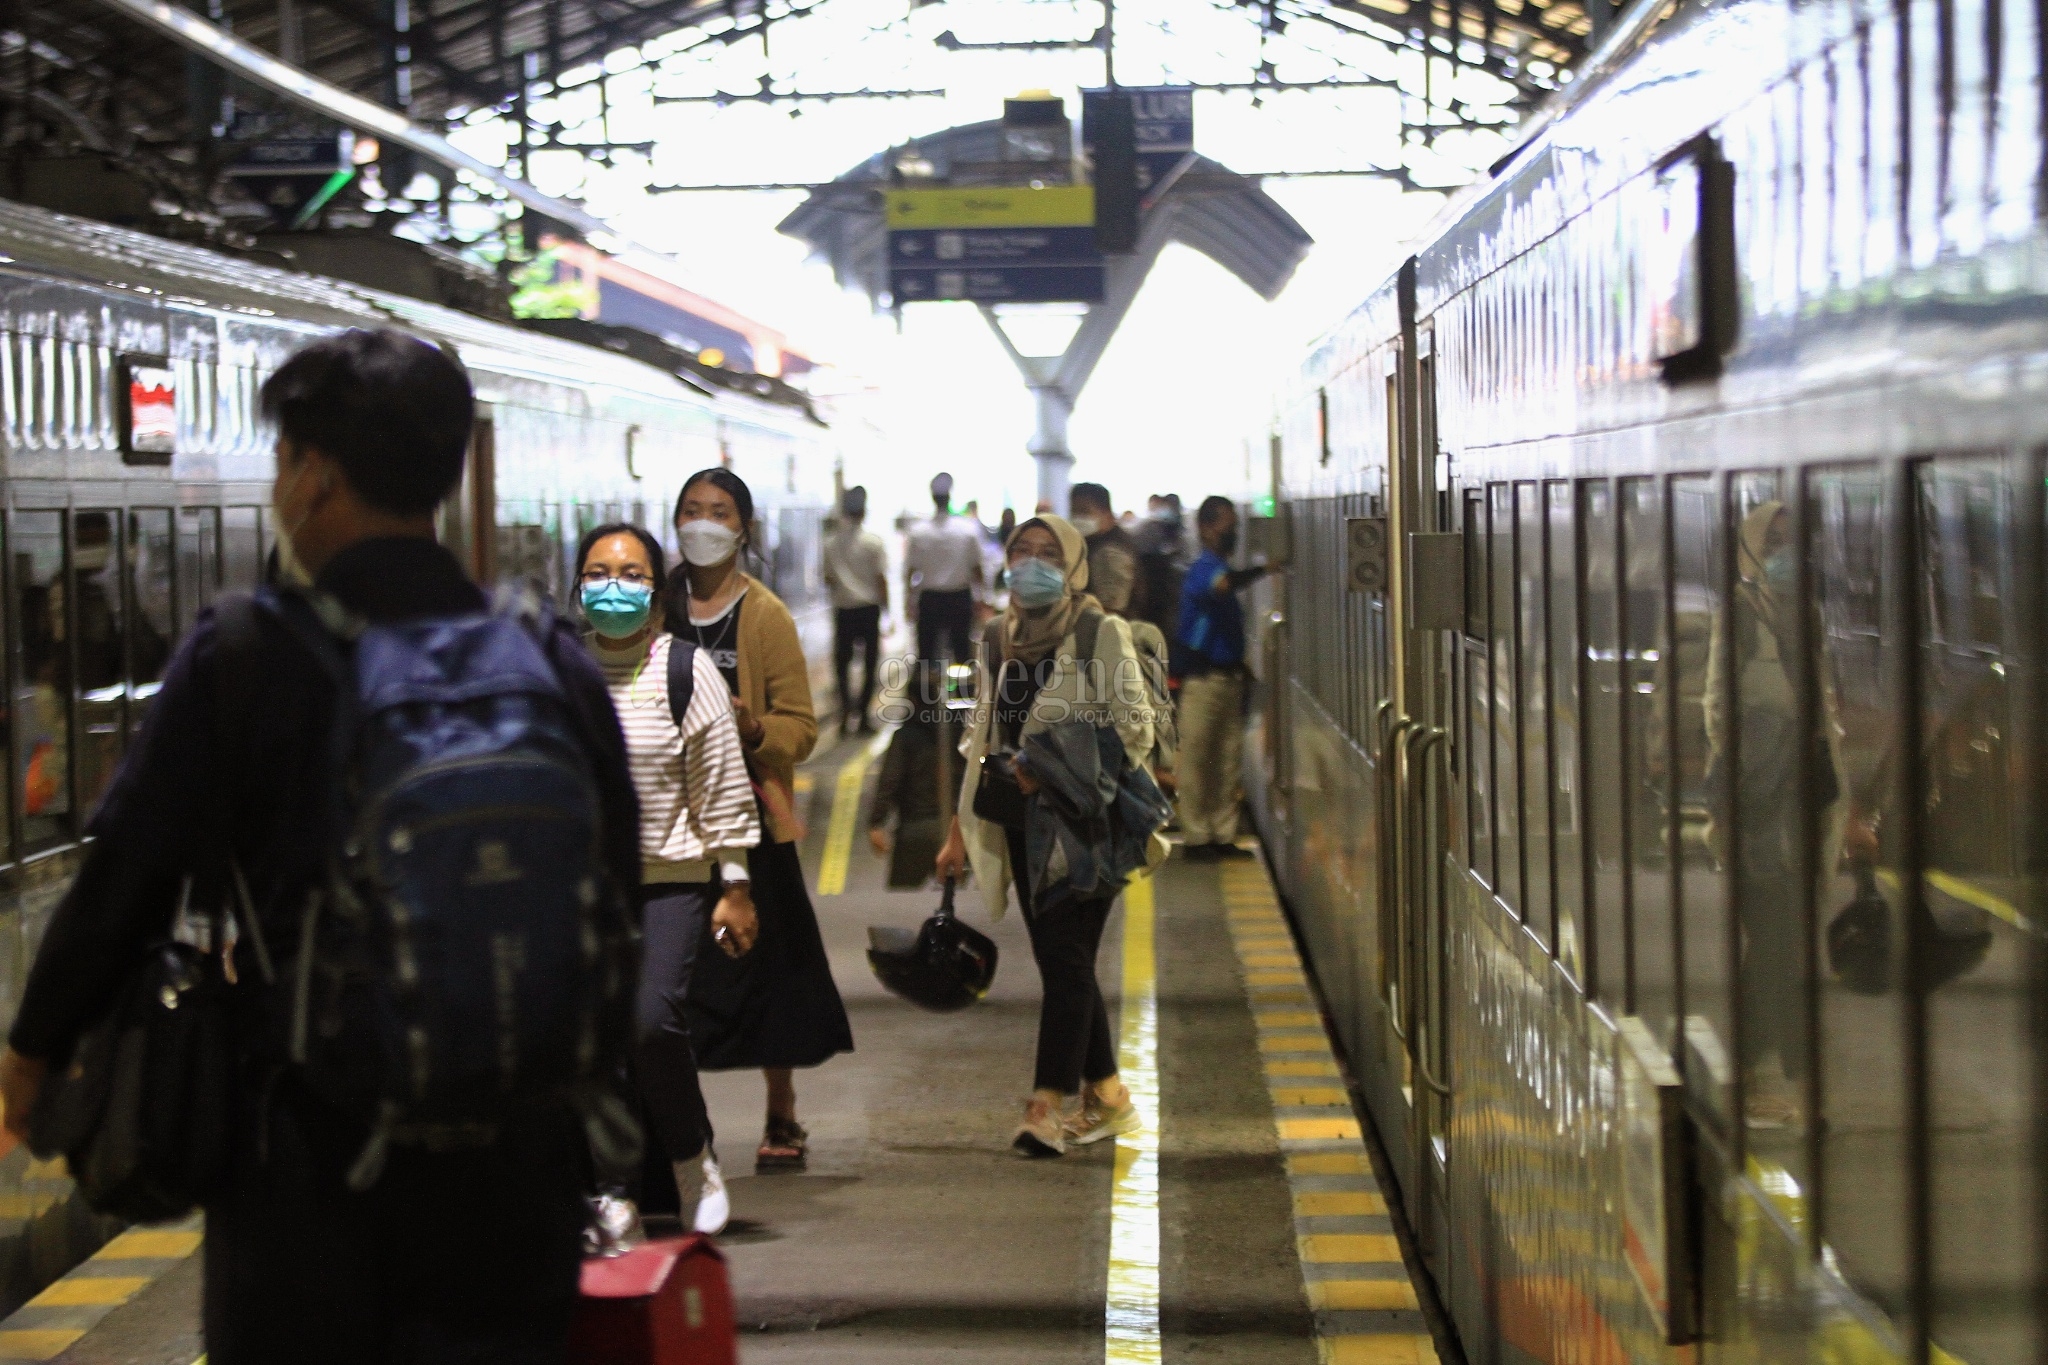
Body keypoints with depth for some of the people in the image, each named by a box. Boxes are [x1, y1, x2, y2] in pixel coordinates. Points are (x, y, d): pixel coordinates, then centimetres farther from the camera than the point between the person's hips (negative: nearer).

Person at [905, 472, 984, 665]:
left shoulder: (918, 532, -9)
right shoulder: (967, 529, -8)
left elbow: (910, 570, -4)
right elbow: (976, 569, -1)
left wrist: (909, 599, 8)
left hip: (929, 600, 0)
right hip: (960, 598, 0)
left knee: (927, 651, 7)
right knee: (962, 649, 10)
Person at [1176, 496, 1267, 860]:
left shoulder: (1221, 568, 16)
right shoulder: (1204, 568, -11)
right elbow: (1223, 585, -35)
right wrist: (1263, 570, -38)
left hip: (1228, 675, 9)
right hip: (1203, 676, -9)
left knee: (1227, 760, 9)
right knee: (1197, 758, -3)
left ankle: (1223, 835, 14)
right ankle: (1195, 837, 1)